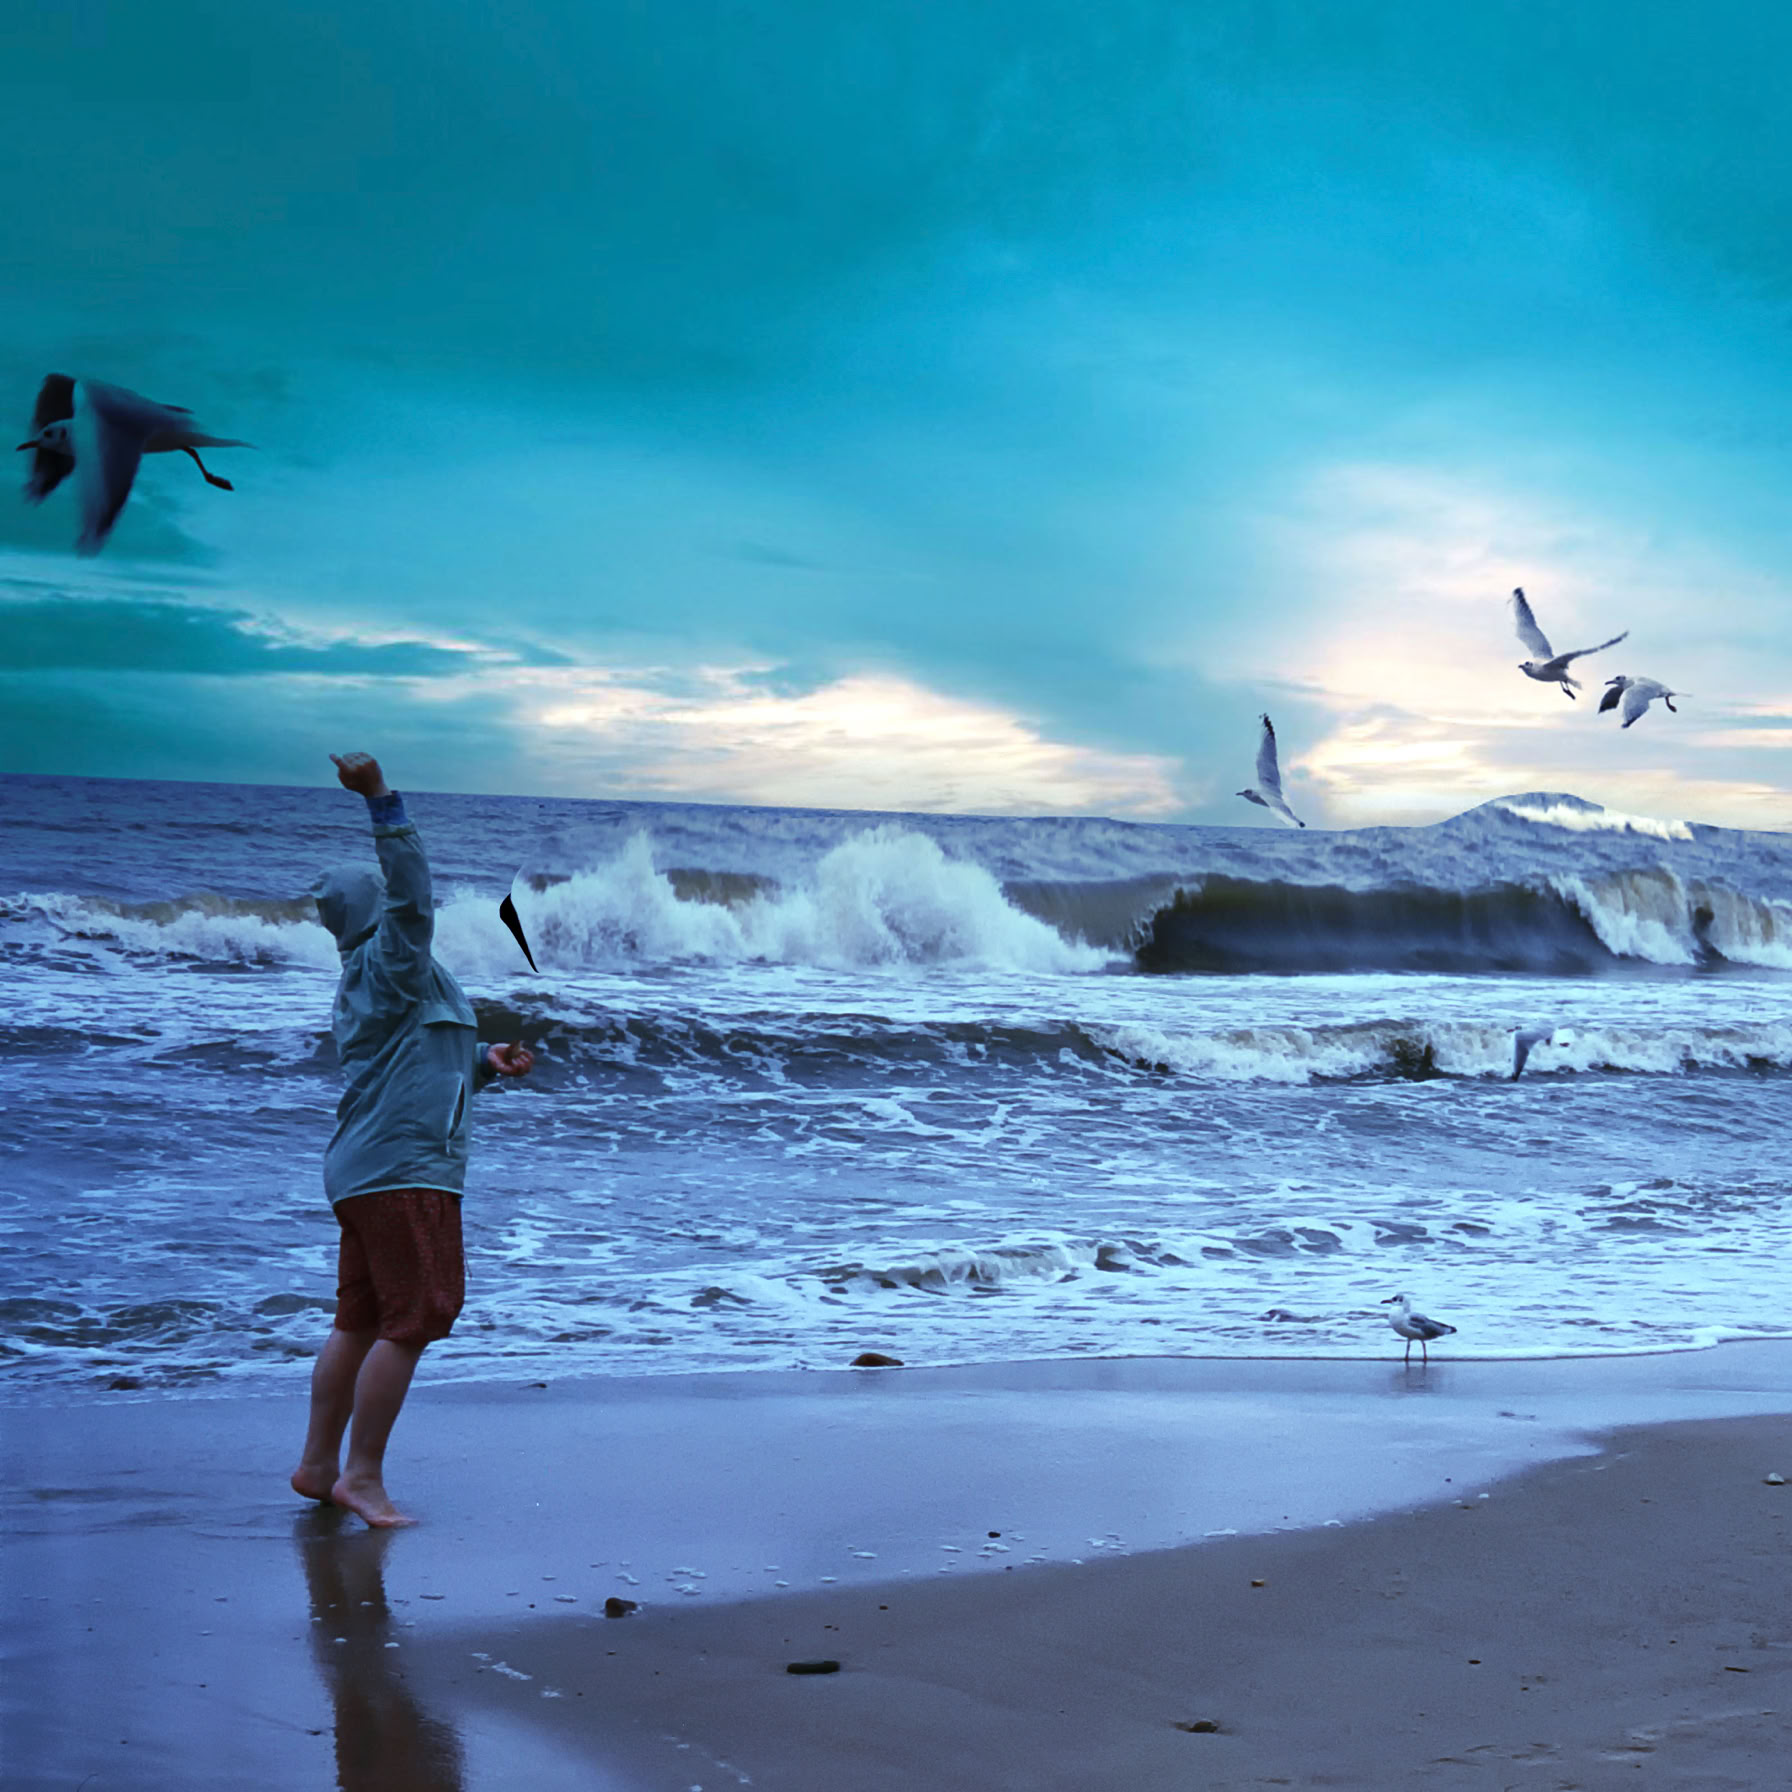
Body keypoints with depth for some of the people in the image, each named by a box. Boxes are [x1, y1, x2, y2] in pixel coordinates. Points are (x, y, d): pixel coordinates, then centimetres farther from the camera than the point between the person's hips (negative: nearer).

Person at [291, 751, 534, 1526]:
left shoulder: (363, 984, 20)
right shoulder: (389, 962, -9)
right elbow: (410, 888, -26)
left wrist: (483, 1063, 13)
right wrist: (381, 800, -31)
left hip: (367, 1171, 10)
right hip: (403, 1170, -10)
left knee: (359, 1320, 14)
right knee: (412, 1321, -9)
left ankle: (318, 1463, 18)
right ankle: (363, 1475, -7)